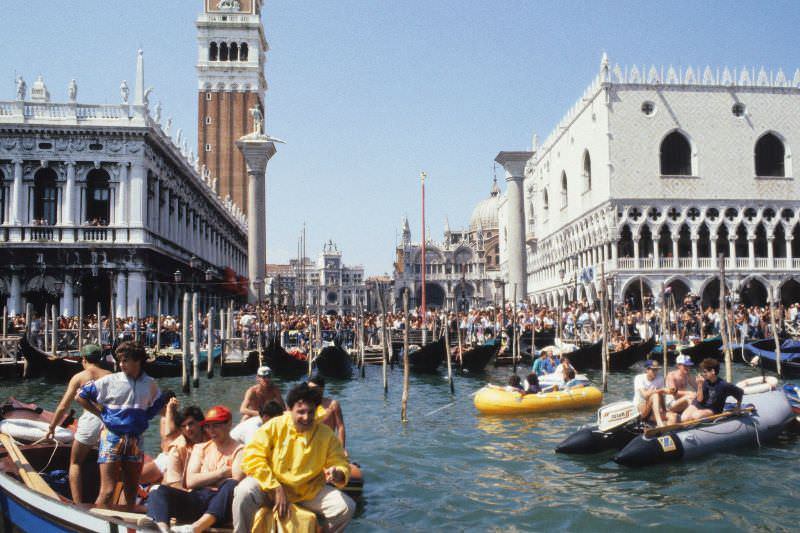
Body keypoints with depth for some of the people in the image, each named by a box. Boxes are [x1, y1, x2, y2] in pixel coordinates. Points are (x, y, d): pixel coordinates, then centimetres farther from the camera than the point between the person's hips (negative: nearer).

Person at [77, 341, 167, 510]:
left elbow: (159, 405, 21)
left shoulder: (150, 384, 5)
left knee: (131, 492, 11)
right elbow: (81, 396, 1)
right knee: (107, 491, -9)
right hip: (112, 438, -4)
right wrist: (102, 414, -2)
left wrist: (143, 418, 8)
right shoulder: (110, 380, -4)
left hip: (135, 441, 4)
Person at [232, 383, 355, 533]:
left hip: (309, 491, 2)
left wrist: (338, 474, -26)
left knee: (347, 507, -15)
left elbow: (341, 463, 1)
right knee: (244, 492, -32)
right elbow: (252, 458, -14)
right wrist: (276, 488, -19)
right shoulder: (274, 426, -10)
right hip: (271, 487, -2)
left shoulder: (326, 434, -4)